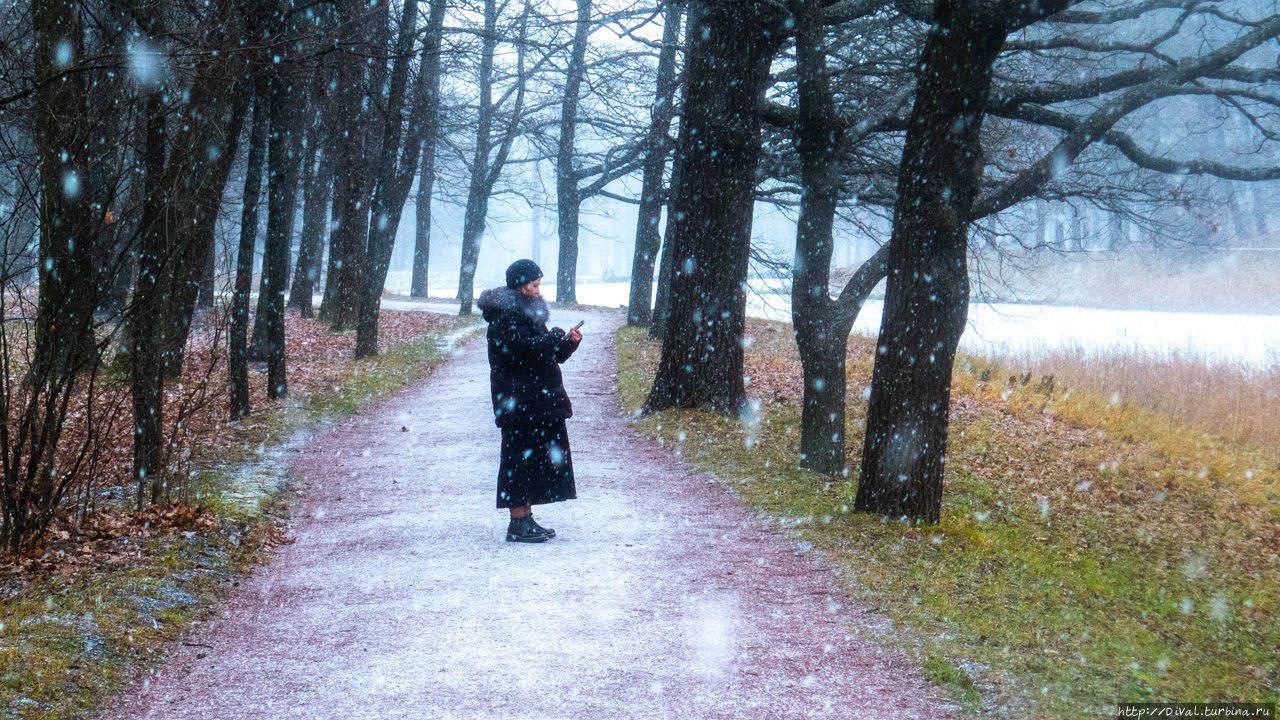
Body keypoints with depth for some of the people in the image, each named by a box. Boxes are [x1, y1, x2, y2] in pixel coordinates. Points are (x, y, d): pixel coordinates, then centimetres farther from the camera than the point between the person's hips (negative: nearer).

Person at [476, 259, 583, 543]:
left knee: (534, 459, 11)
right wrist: (555, 338, -17)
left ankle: (526, 519, 17)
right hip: (518, 403, -9)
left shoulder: (527, 313, 20)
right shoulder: (503, 317, -10)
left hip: (538, 401, 9)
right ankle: (518, 523, -5)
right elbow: (520, 348, -26)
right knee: (520, 458, -8)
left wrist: (569, 343, 5)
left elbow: (549, 356, 23)